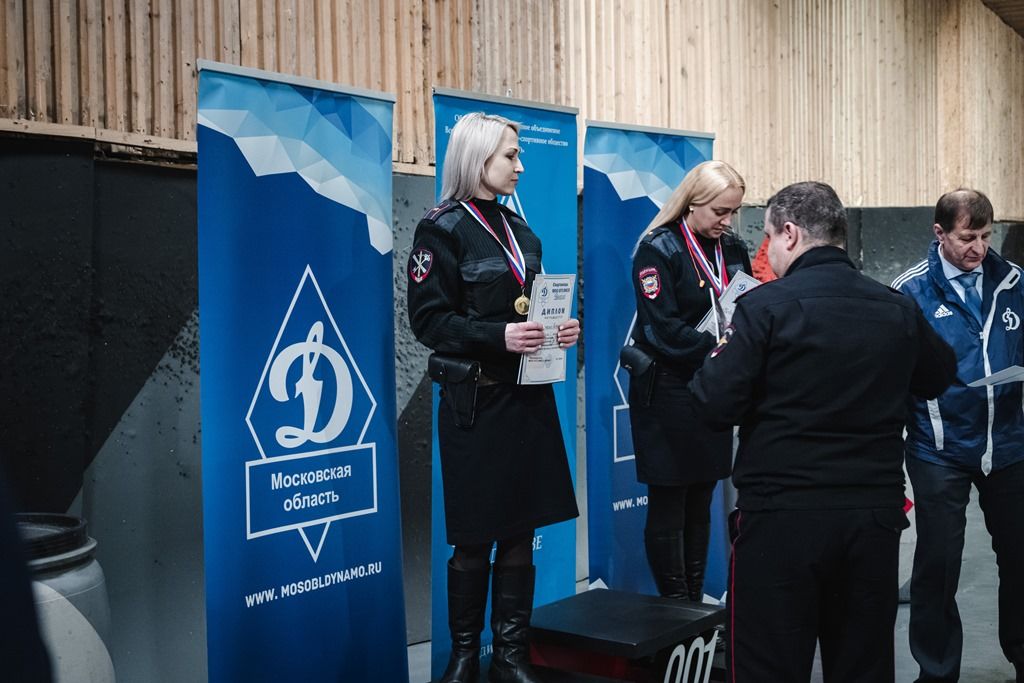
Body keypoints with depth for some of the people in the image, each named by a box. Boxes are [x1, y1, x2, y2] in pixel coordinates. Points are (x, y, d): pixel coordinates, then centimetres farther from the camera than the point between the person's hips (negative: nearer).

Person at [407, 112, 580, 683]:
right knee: (474, 539, 4)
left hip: (529, 396, 7)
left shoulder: (519, 230, 13)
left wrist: (558, 329, 0)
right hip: (476, 403, -6)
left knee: (521, 532, 9)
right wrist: (498, 336, -25)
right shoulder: (443, 229, -8)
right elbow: (429, 319, -14)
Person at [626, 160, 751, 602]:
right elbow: (663, 329, -18)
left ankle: (695, 603, 23)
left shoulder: (733, 250, 8)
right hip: (667, 391, -6)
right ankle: (675, 610, 13)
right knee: (669, 504, 3)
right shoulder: (658, 249, -11)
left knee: (700, 503, 13)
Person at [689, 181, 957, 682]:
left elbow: (714, 405, -13)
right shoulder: (898, 309, 4)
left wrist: (722, 351, 6)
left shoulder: (765, 306, -11)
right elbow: (938, 375, 21)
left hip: (781, 514, -4)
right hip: (876, 514, 5)